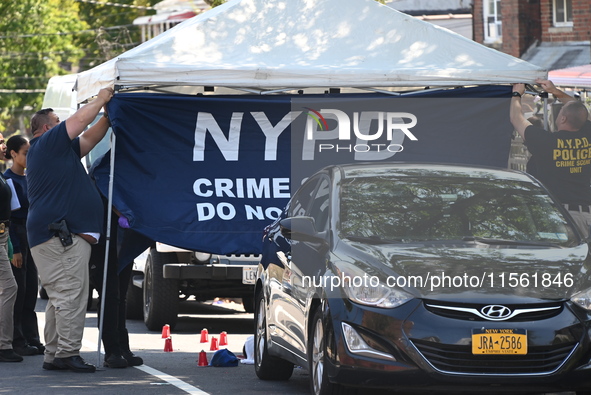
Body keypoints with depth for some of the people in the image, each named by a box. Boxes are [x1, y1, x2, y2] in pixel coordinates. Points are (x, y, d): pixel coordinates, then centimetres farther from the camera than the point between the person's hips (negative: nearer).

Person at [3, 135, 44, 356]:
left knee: (31, 290, 8)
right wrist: (15, 249, -19)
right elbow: (8, 216, -15)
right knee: (18, 290, -6)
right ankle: (17, 341, -2)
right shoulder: (8, 179, -10)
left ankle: (31, 339, 12)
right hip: (15, 236, -8)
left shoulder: (28, 179, 15)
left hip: (30, 236, 8)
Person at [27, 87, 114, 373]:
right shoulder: (47, 143, -3)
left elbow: (90, 138, 29)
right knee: (71, 295, -13)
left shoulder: (60, 149, 25)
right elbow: (80, 120, -5)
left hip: (60, 235, 11)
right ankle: (68, 353, -15)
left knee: (60, 298, 11)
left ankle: (53, 355, 13)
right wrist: (101, 100, 10)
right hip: (61, 234, -11)